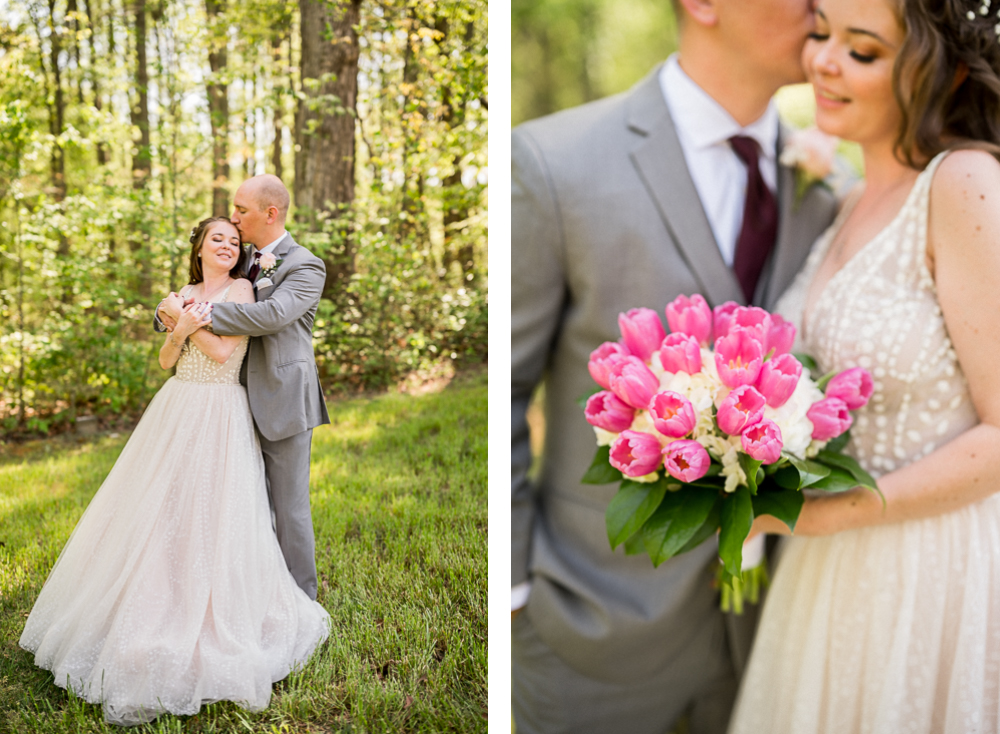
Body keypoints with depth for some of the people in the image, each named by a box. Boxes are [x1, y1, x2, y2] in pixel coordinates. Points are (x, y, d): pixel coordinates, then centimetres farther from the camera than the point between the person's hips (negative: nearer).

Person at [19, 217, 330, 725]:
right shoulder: (187, 294, 14)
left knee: (211, 516, -4)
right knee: (158, 512, 11)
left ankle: (213, 621, 7)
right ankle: (159, 603, 27)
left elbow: (223, 351, -16)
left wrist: (183, 320, -5)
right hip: (176, 410, 7)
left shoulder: (240, 289, -5)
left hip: (218, 416, -7)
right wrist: (179, 330, -8)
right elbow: (166, 360, 11)